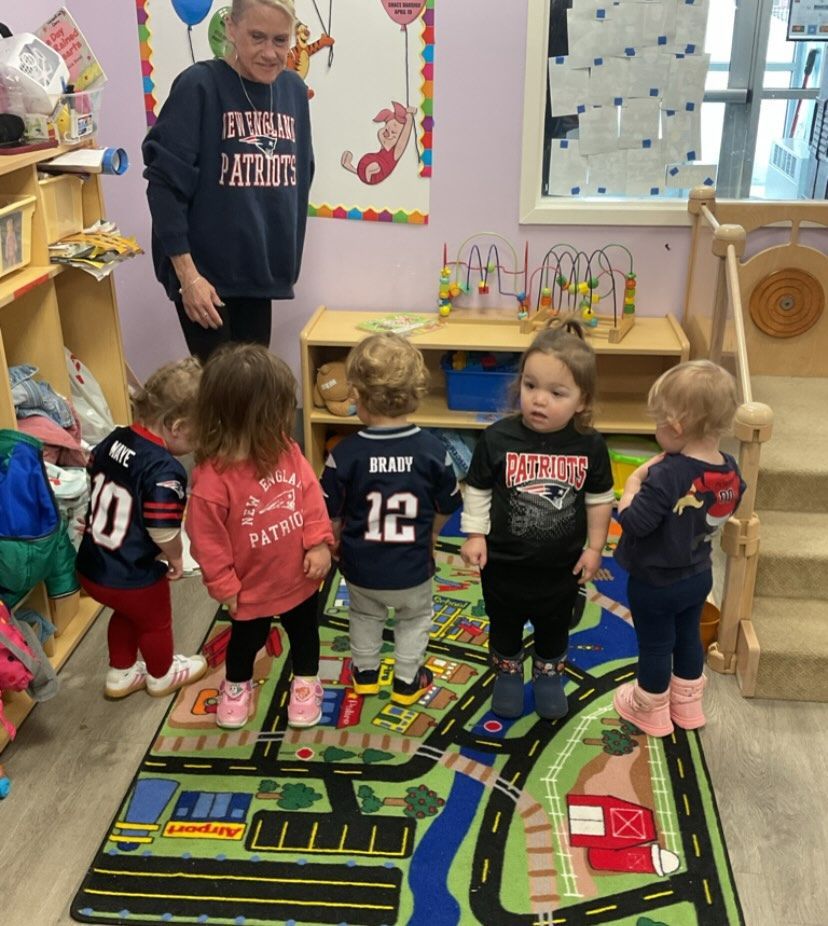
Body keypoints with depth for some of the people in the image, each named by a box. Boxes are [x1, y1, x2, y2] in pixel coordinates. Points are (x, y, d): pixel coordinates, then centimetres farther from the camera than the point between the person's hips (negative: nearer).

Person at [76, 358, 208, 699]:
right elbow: (163, 532, -29)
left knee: (126, 614, 33)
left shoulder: (114, 439, -4)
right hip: (134, 577, -6)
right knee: (155, 623, 23)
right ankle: (162, 676, 48)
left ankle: (120, 674, 51)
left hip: (91, 567, 7)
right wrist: (176, 559, -8)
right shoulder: (165, 471, -29)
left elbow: (92, 475, 14)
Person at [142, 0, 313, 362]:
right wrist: (187, 273, -19)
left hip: (261, 270, 6)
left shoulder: (294, 90, 6)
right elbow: (165, 183, -14)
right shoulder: (199, 86, -11)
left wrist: (289, 258, 16)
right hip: (206, 272, -5)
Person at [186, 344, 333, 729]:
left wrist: (320, 543, -9)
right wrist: (225, 587, -13)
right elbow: (208, 541, -22)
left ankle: (305, 683, 54)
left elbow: (310, 493, -5)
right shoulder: (212, 481, -33)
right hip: (252, 587, -4)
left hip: (300, 575, 4)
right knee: (247, 640, 24)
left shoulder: (285, 450, -15)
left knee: (304, 632, 26)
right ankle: (236, 686, 54)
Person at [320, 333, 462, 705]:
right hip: (413, 568, 0)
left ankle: (365, 673, 47)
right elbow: (446, 509, -4)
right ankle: (407, 681, 40)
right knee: (415, 617, 29)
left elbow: (330, 516, -12)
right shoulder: (432, 450, -18)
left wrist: (339, 547, 10)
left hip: (361, 567, 0)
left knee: (365, 616, 30)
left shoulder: (345, 454, -23)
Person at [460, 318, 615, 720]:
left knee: (554, 627, 24)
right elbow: (477, 491, -7)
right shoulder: (497, 438, -20)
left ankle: (549, 674, 51)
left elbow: (599, 499, -1)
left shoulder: (589, 446, -15)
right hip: (503, 563, -1)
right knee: (505, 625, 22)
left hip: (561, 566, 1)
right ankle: (507, 672, 49)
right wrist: (475, 535, -10)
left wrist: (594, 546, 1)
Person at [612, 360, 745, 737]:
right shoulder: (730, 471, -11)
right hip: (699, 576, 7)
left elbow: (634, 523, -29)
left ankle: (650, 711, 35)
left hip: (655, 582, -6)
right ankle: (687, 705, 44)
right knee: (688, 637, 26)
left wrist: (633, 483, -15)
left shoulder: (666, 475, -33)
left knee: (654, 646, 14)